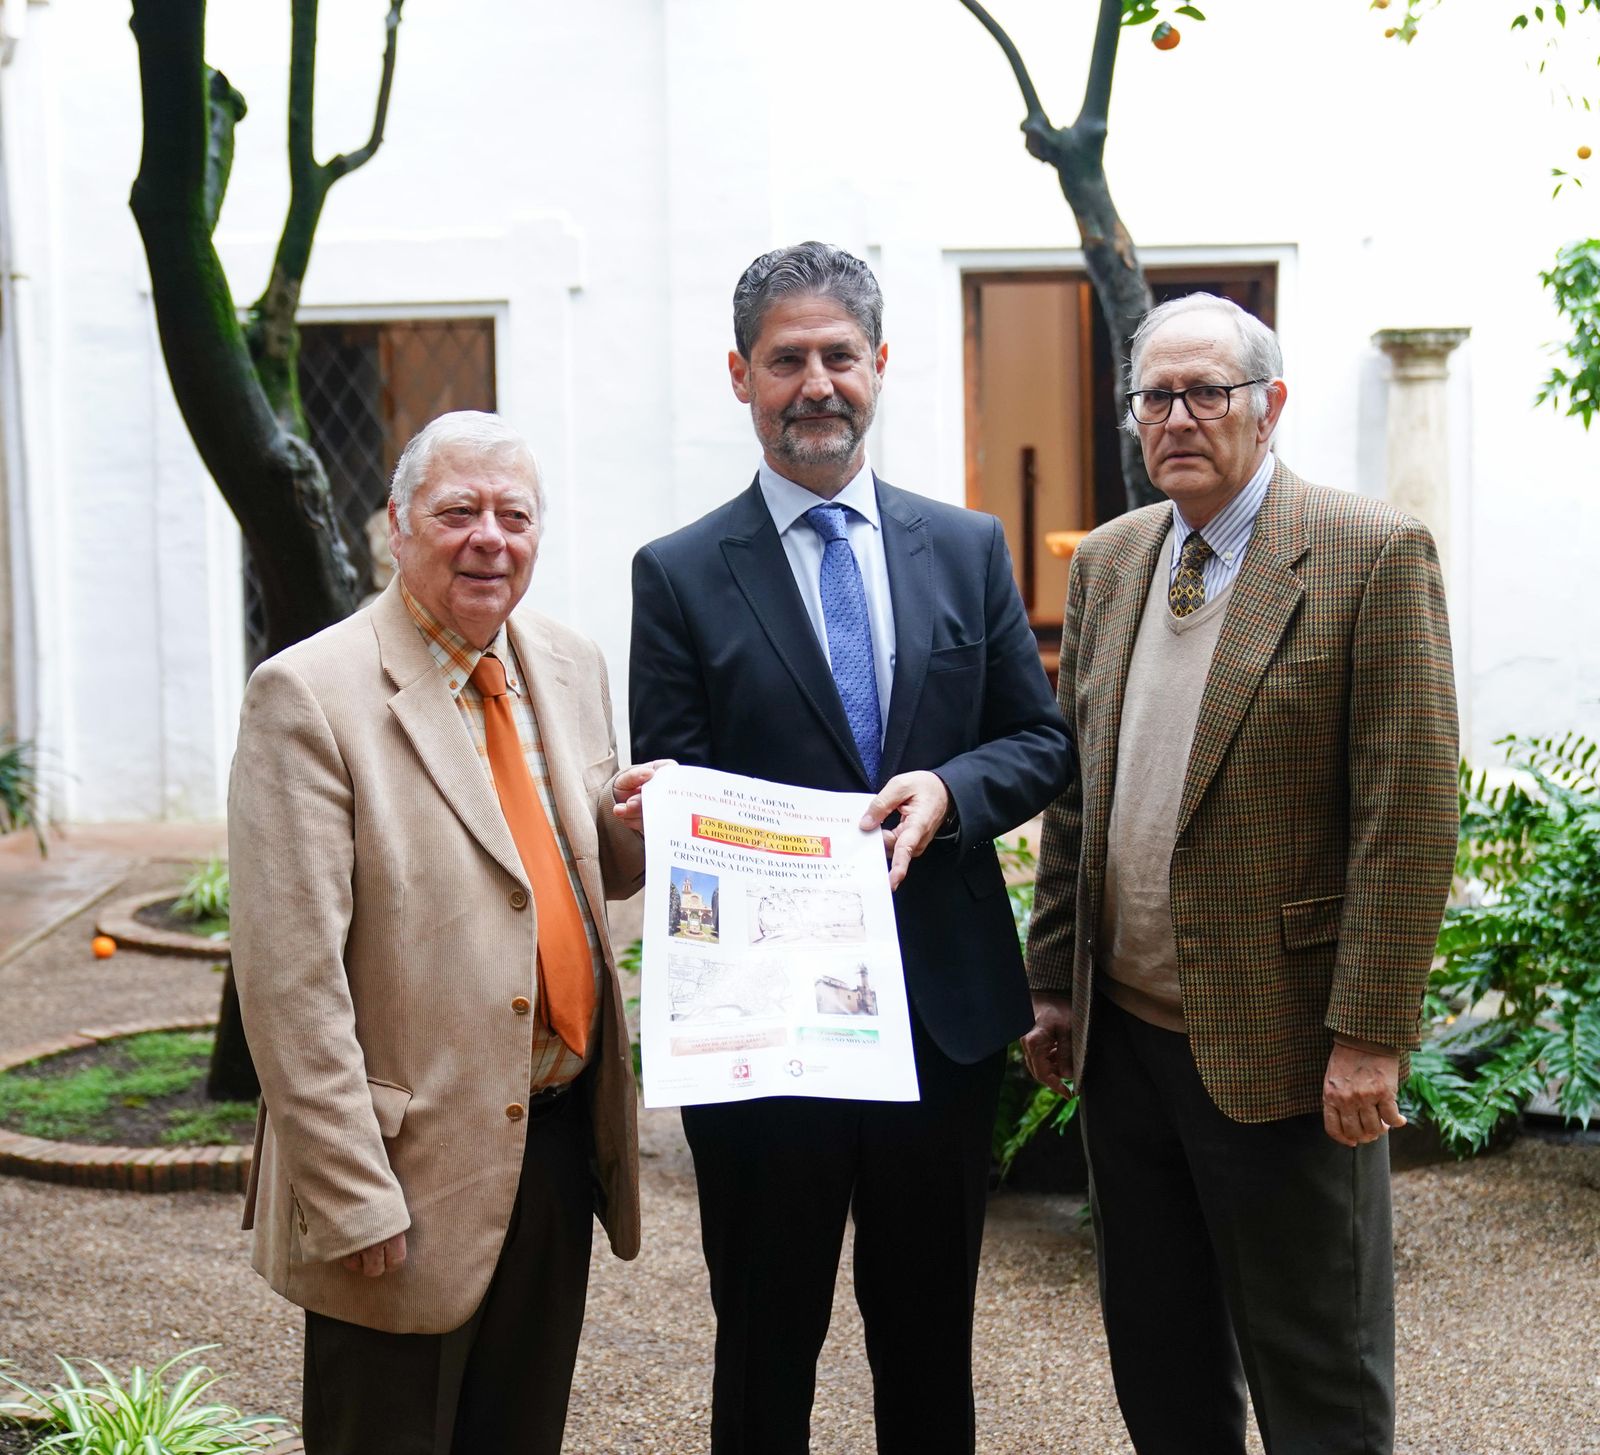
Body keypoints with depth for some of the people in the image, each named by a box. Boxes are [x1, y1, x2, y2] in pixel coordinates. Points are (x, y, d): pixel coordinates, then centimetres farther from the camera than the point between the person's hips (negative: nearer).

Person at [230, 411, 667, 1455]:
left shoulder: (571, 669, 7)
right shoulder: (308, 695, -14)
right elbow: (290, 977, -18)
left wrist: (632, 827, -4)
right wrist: (353, 1200, -19)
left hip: (562, 1139, 6)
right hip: (416, 1171, -6)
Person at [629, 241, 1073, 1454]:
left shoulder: (969, 548, 7)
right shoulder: (680, 575, -2)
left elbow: (1044, 742, 8)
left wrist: (948, 791, -13)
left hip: (946, 1003, 3)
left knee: (930, 1335, 17)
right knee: (766, 1347, 12)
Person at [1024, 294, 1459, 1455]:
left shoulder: (1373, 555, -9)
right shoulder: (1108, 561, 10)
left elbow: (1410, 816, -13)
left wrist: (1369, 1033, -17)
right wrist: (1055, 985, 12)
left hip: (1278, 1045, -6)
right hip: (1123, 1035, 6)